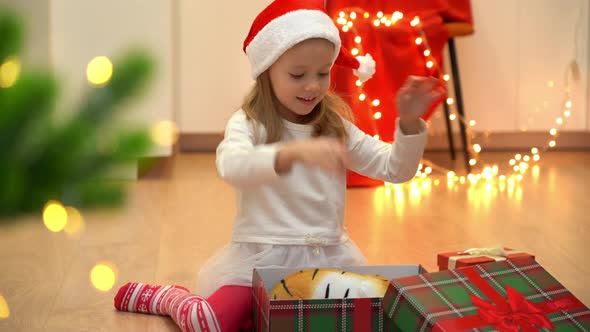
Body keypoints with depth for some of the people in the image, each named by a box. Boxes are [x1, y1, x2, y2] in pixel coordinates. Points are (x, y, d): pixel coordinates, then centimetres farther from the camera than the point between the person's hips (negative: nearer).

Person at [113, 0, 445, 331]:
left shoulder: (338, 128, 8)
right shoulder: (248, 124, -8)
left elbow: (394, 169, 5)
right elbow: (232, 166, -31)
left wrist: (409, 123, -15)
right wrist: (295, 153, -49)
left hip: (329, 255, 5)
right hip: (261, 255, -5)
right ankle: (163, 296, 13)